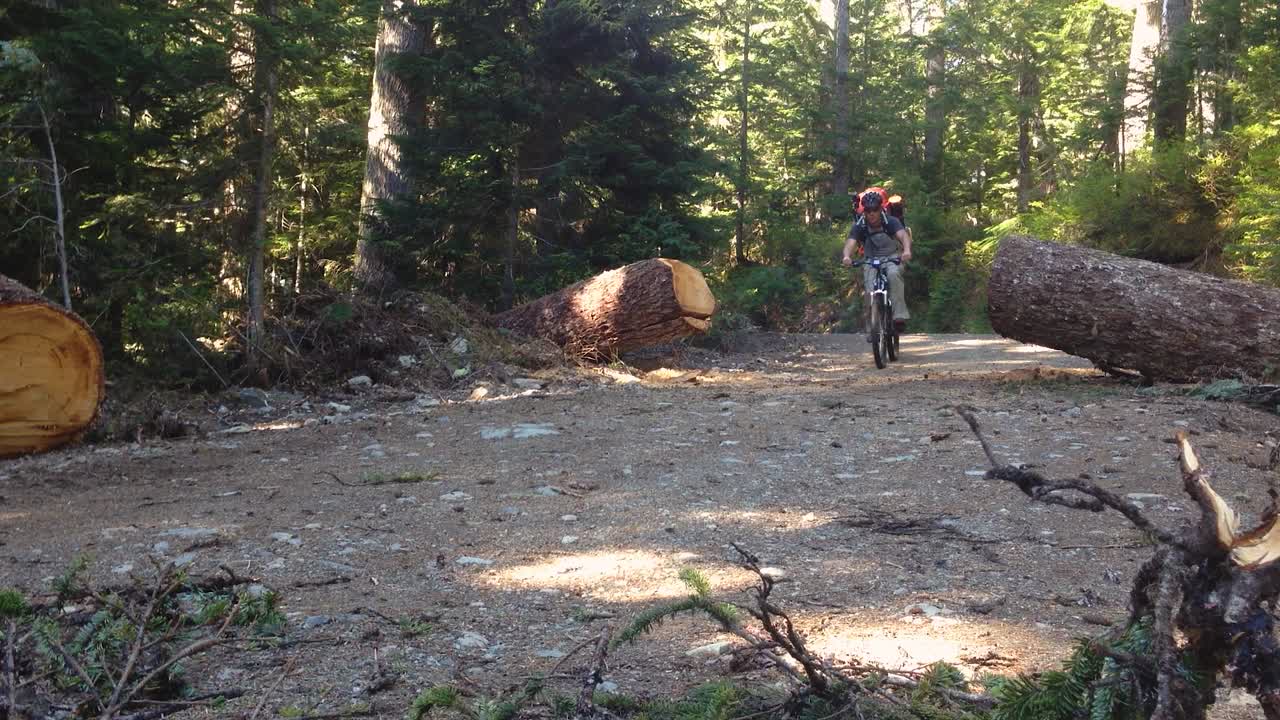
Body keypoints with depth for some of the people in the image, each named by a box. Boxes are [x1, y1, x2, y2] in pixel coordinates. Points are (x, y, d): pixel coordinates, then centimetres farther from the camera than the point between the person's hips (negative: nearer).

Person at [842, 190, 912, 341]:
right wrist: (847, 256, -53)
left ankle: (899, 315, -34)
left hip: (892, 257, -2)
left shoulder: (890, 221, -18)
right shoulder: (859, 226, -14)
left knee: (894, 274, -35)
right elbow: (850, 242, -29)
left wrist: (907, 250, -58)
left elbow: (903, 235, -35)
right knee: (871, 291, -18)